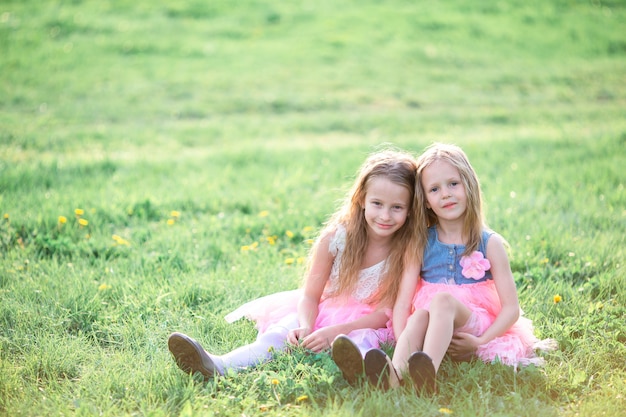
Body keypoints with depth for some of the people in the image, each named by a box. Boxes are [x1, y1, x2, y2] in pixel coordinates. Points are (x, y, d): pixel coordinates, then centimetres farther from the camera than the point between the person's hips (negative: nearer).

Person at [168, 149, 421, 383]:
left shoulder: (408, 249, -13)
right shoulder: (335, 237, -9)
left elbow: (386, 313, -14)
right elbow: (310, 295, -6)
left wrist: (334, 331, -27)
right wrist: (306, 327, -29)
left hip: (370, 324, -2)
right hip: (325, 312, 2)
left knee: (362, 339, -37)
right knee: (284, 330, -27)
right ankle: (217, 367, -51)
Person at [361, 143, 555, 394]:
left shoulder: (490, 243, 3)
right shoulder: (421, 244, 8)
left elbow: (512, 308, -1)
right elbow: (402, 302, -1)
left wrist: (481, 342, -16)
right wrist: (402, 344, -20)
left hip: (475, 325, -2)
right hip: (433, 329, 2)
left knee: (442, 300, -32)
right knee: (419, 315, -32)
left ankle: (427, 375, -57)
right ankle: (394, 373, -60)